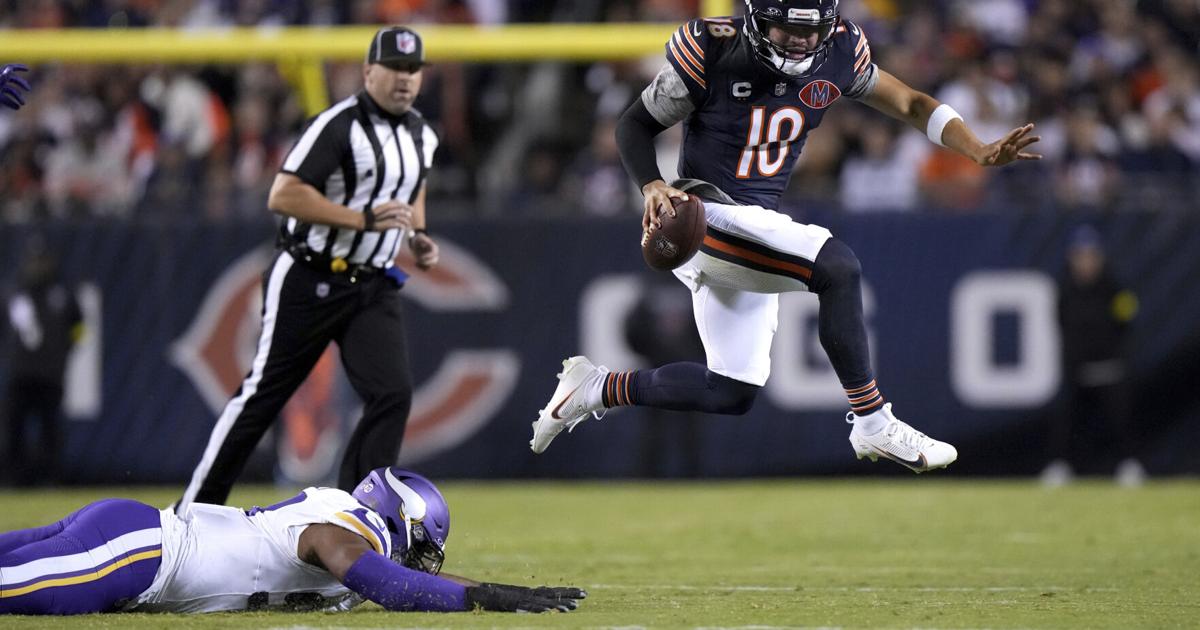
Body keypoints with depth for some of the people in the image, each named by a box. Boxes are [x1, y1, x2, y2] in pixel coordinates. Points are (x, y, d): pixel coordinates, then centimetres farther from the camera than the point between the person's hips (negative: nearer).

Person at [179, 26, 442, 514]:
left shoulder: (422, 136, 9)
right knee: (263, 394, 0)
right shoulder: (337, 126, -15)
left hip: (375, 286, 6)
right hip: (308, 283, -6)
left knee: (393, 394, -11)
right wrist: (364, 220, -25)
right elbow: (283, 196, -21)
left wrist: (418, 236, 9)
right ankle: (194, 508, 11)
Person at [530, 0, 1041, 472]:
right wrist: (653, 187, -22)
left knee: (732, 393, 10)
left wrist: (979, 152, -7)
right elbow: (635, 123, -4)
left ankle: (595, 389, 25)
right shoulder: (711, 53, -16)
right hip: (708, 214, -7)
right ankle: (873, 424, -18)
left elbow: (909, 104, 7)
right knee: (837, 266, -27)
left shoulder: (838, 55, -3)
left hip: (756, 228, 7)